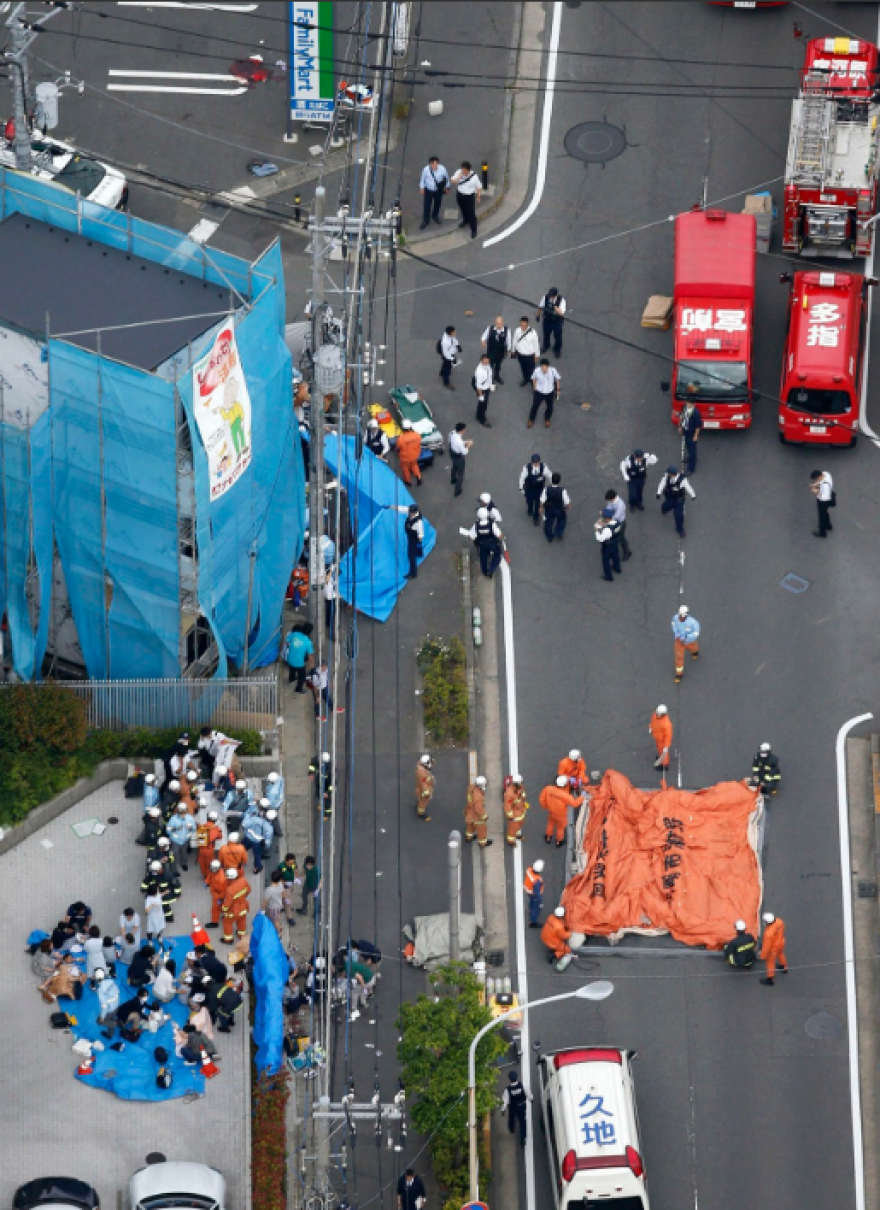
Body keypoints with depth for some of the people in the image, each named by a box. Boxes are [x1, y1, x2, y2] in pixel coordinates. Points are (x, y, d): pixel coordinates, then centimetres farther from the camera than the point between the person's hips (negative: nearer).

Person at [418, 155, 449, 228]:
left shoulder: (442, 169, -25)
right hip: (428, 190, -2)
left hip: (438, 190, 2)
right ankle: (425, 221, 34)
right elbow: (422, 178, -9)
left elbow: (446, 178, -5)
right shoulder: (426, 169, -28)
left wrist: (446, 187, 7)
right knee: (426, 205, 10)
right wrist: (421, 187, 1)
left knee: (437, 203, 25)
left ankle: (435, 215, 55)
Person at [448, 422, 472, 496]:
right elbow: (464, 452, -26)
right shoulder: (459, 441, -42)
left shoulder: (452, 433, -19)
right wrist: (468, 445, -12)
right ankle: (457, 490, 33)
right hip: (459, 457, -8)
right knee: (460, 473, 16)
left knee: (455, 467, 37)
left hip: (452, 453, 8)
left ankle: (453, 480, 66)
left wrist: (464, 442, -1)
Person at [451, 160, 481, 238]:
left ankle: (474, 230, 18)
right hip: (460, 195, 4)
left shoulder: (474, 176, -24)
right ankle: (466, 221, 58)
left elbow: (478, 187, -11)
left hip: (469, 196, -4)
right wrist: (460, 176, -34)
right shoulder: (458, 173, -17)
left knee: (471, 213, 3)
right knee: (463, 209, 29)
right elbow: (453, 182, -21)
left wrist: (478, 197, -5)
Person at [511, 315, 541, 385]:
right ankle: (525, 379, 52)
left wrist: (536, 355, -3)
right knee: (523, 367, 26)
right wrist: (513, 350, 13)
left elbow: (536, 344, -14)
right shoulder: (517, 331, -19)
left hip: (529, 355, -3)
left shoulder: (533, 333, -28)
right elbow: (514, 341, -1)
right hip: (520, 353, 3)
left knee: (530, 369, 16)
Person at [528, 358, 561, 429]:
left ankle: (547, 420, 48)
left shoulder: (553, 370, -28)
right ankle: (531, 420, 41)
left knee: (549, 407, 18)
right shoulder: (537, 371, -28)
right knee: (535, 406, 14)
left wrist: (558, 390, 2)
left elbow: (558, 379, -8)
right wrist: (534, 389, 7)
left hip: (549, 392, 1)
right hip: (539, 392, -1)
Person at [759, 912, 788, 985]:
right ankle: (784, 968, 64)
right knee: (780, 954, 36)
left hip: (774, 948, -6)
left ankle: (770, 979, 42)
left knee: (770, 962, 20)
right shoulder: (779, 921, -26)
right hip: (781, 942, 6)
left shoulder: (768, 933, -44)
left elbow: (767, 946, -28)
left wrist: (763, 955, -11)